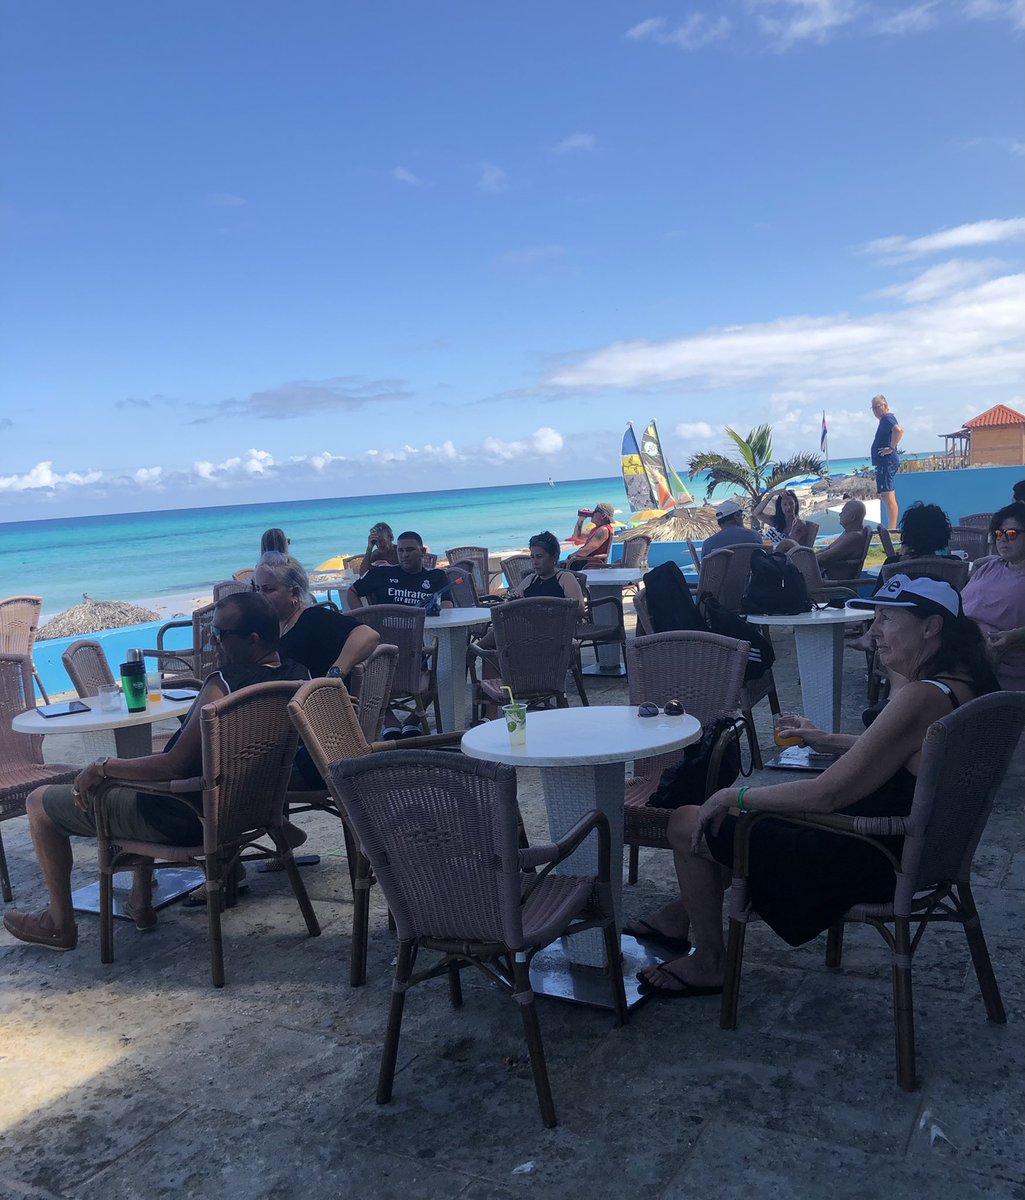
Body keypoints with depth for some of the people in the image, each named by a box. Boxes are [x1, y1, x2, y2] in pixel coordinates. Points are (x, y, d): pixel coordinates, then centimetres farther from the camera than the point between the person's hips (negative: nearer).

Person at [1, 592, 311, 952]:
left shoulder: (223, 685, -30)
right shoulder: (298, 675, -6)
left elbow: (175, 765, -29)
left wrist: (103, 767, -15)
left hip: (185, 817, -8)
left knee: (40, 802, 8)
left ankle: (60, 924, 21)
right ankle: (141, 902, 36)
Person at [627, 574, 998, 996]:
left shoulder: (921, 698, -29)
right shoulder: (963, 683, 0)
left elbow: (828, 793, -28)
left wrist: (736, 796, -16)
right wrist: (827, 741, 17)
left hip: (867, 863, -10)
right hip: (909, 847, 10)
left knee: (687, 825, 1)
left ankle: (708, 963, 20)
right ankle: (683, 913, 37)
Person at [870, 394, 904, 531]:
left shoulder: (887, 419, -12)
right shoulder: (885, 420, 20)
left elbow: (899, 430, -32)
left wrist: (891, 448, -25)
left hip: (887, 461, -11)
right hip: (885, 462, 11)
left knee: (888, 495, -13)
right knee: (886, 495, 14)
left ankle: (892, 529, -16)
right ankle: (892, 528, 18)